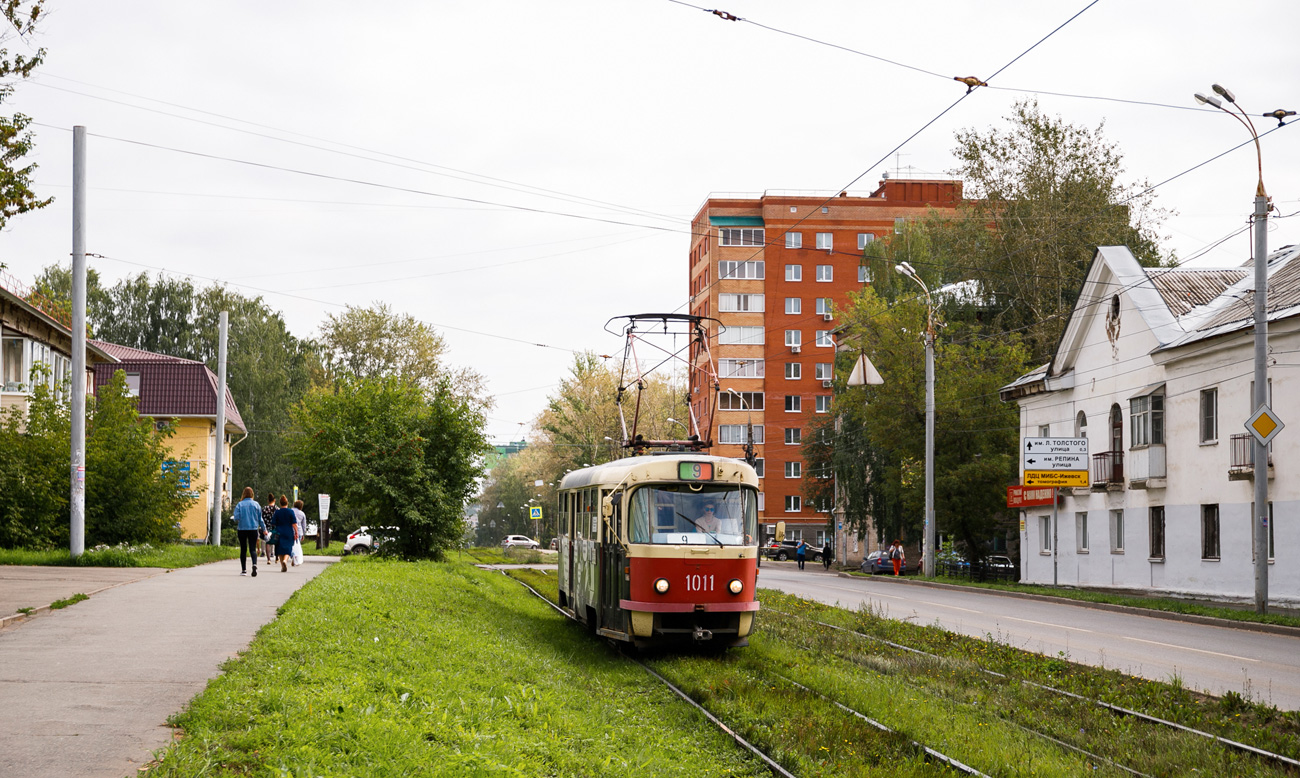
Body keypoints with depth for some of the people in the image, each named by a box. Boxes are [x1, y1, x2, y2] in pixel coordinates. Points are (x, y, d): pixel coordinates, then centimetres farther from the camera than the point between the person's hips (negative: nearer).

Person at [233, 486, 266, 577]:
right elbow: (260, 518, 5)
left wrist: (236, 524, 14)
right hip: (253, 529, 0)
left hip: (242, 529, 0)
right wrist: (264, 529, 15)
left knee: (243, 549, 10)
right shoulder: (256, 504, 1)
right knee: (253, 549, -3)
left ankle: (243, 570, 13)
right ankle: (254, 564, -30)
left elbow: (236, 517, -8)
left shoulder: (240, 504, -2)